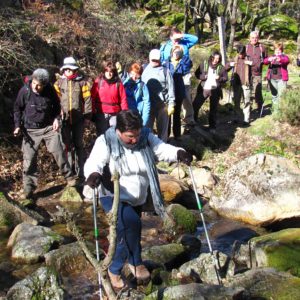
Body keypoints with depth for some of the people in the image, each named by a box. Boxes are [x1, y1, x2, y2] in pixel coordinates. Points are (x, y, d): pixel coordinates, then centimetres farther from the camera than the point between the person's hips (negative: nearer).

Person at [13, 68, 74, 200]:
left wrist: (56, 119, -4)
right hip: (30, 130, -1)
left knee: (59, 152, -3)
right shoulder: (24, 91, -12)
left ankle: (69, 177, 17)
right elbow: (17, 109, 2)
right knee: (29, 159, -1)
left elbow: (56, 106, 10)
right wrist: (18, 125, -7)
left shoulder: (50, 90, -8)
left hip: (49, 127, 1)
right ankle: (28, 189, 10)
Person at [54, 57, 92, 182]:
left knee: (79, 145, 8)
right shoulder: (59, 83, 4)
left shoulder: (82, 82, 1)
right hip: (64, 119, 1)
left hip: (78, 119, -1)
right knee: (68, 145, 6)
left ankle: (80, 172, 15)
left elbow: (87, 99, -1)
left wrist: (87, 116, -5)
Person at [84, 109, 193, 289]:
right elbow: (93, 162, -30)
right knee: (132, 223, -30)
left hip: (137, 199, 5)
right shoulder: (106, 141, -21)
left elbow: (162, 149, -12)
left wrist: (179, 154, -33)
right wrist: (93, 174, -53)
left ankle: (114, 270, 44)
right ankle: (136, 263, -5)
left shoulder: (146, 137, -9)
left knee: (126, 234, 18)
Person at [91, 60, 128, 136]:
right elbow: (92, 97, -2)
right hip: (101, 114, 0)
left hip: (114, 115, 0)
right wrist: (93, 112, -8)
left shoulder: (118, 83, -1)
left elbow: (123, 99, -1)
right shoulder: (98, 81, -2)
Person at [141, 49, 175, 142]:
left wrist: (171, 104, -5)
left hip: (162, 105, -1)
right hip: (148, 105, 1)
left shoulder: (165, 71, 0)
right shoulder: (145, 71, 5)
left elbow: (170, 88, -1)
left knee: (162, 128, 9)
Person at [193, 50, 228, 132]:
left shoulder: (221, 67, -1)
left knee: (213, 110, 8)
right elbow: (197, 73, 2)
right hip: (203, 89, 0)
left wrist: (219, 78, -18)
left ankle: (212, 126, 21)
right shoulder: (204, 64, -1)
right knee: (195, 105, 1)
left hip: (215, 90, 0)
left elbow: (225, 78, 3)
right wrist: (203, 77, -17)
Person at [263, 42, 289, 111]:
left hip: (281, 79, -3)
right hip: (272, 79, 4)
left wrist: (279, 59, -41)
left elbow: (287, 60, -19)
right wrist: (269, 60, -31)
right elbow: (264, 61, -6)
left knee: (281, 95, -10)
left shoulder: (284, 57, 6)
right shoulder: (271, 57, 14)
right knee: (274, 95, 12)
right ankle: (275, 109, 23)